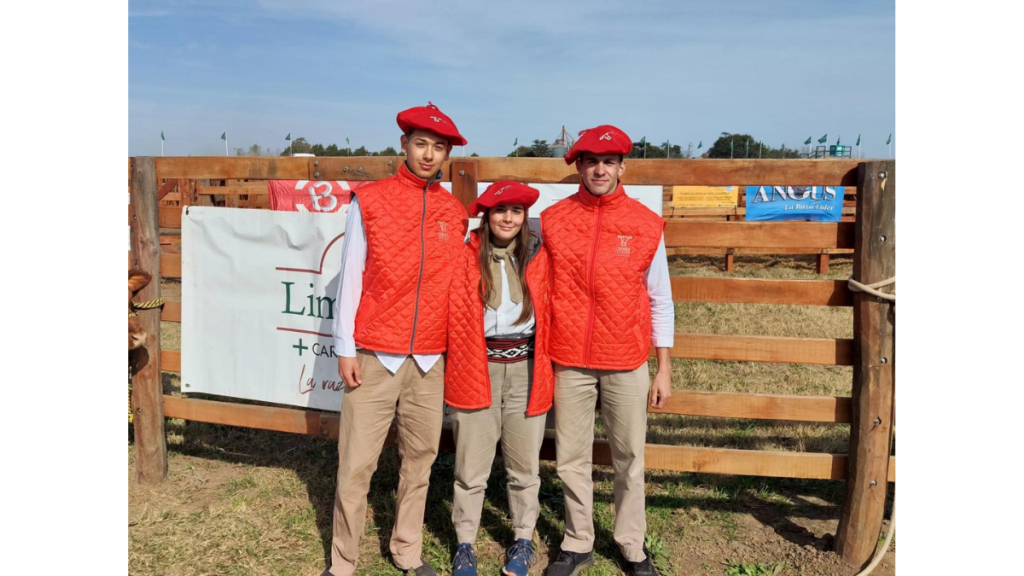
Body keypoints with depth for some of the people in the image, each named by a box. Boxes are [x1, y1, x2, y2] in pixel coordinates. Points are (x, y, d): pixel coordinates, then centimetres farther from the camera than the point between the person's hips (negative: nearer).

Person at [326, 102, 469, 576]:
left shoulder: (455, 214, 8)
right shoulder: (369, 201, -1)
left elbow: (457, 284, 12)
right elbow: (350, 276, -1)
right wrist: (345, 347, -4)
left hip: (431, 360, 3)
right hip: (374, 356, -3)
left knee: (420, 458, 11)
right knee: (356, 465, 0)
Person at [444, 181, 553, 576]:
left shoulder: (539, 258, 4)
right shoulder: (467, 258, 0)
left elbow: (549, 314, 5)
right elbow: (454, 315, 0)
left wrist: (548, 366, 2)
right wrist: (456, 363, -7)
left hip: (526, 369, 1)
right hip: (477, 368, -1)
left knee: (524, 462, 12)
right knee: (471, 465, 7)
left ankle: (524, 540, 30)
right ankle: (465, 544, 24)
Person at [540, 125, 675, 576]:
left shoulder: (646, 225, -1)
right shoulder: (552, 220, 1)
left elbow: (660, 301, 4)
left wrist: (664, 369, 3)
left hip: (627, 364, 0)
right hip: (569, 363, 1)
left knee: (630, 459, 10)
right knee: (572, 460, 10)